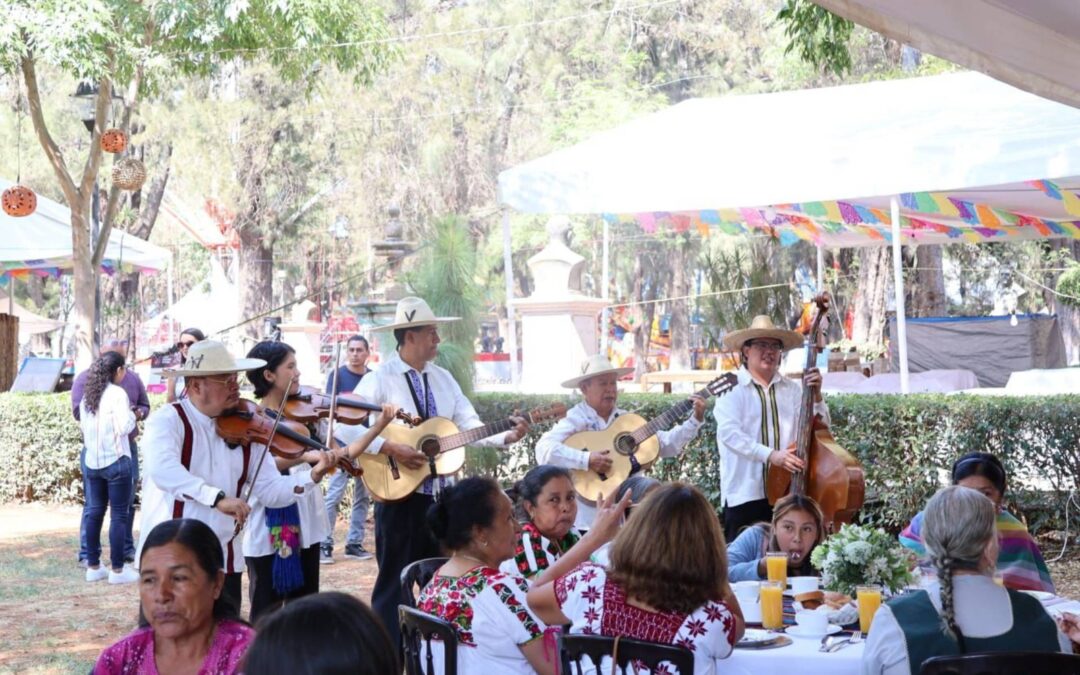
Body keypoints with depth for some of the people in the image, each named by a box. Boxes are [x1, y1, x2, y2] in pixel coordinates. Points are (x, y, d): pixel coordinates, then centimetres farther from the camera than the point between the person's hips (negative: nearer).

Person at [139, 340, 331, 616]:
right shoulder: (168, 420, -9)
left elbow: (270, 490, 3)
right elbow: (163, 469, -28)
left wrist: (313, 476, -14)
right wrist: (217, 497, -37)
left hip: (225, 562, 5)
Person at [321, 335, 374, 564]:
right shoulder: (338, 375, 0)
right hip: (343, 441, -5)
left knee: (363, 496, 8)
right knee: (334, 494, -9)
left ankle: (354, 543, 15)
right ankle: (325, 544, -5)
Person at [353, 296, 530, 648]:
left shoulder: (443, 378, 11)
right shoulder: (380, 380, -8)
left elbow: (471, 426, 7)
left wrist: (507, 436, -9)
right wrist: (391, 448, -24)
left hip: (441, 494, 6)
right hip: (400, 494, -6)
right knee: (395, 582, 1)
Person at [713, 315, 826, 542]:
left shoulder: (792, 389, 9)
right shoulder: (732, 389, -2)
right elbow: (729, 433, -16)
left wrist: (815, 395, -6)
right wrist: (770, 455, -26)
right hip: (745, 493, -3)